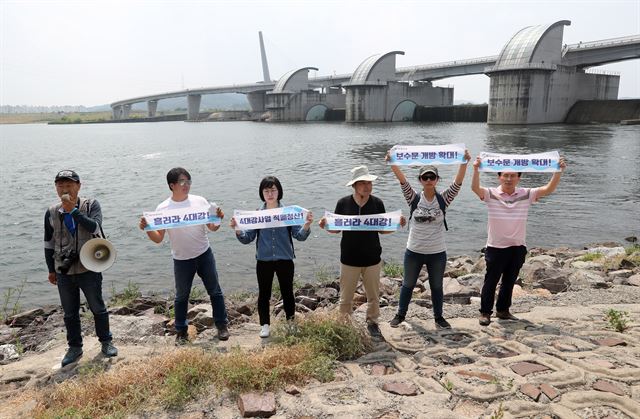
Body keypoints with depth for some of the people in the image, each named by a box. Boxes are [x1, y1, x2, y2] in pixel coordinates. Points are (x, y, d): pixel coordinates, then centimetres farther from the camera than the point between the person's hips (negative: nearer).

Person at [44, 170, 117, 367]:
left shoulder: (91, 204, -7)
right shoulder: (51, 212, 1)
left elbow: (95, 227, -24)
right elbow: (49, 243, 11)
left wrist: (73, 210, -26)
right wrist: (51, 269, 13)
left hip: (89, 268, -3)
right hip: (63, 272, 3)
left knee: (98, 308, 10)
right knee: (70, 313, 13)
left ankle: (106, 342, 28)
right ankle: (74, 347, 29)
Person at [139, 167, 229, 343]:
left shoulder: (200, 201, -5)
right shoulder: (163, 209, -9)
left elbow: (212, 228, -1)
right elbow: (158, 238, -6)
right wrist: (147, 229, -25)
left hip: (204, 255, 1)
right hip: (182, 260, -1)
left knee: (215, 291, 10)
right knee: (181, 296, 13)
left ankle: (222, 325, 26)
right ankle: (181, 331, 30)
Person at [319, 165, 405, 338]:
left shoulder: (377, 203, -4)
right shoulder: (343, 203, -7)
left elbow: (382, 229, 4)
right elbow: (336, 228, 1)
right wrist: (325, 225, -20)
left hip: (372, 259, 1)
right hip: (349, 259, -1)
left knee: (373, 296, 15)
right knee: (346, 297, 9)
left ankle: (372, 322, 37)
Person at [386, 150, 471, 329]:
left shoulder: (443, 199, -5)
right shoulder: (414, 198, -6)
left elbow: (458, 182, -18)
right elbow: (402, 181, -19)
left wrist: (464, 162, -32)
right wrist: (392, 163, -34)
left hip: (437, 253, 0)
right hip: (414, 251, 0)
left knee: (437, 287, 16)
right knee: (408, 284, 16)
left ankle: (439, 317, 35)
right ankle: (400, 314, 34)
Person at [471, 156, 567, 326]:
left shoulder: (526, 194, 1)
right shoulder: (491, 194, -7)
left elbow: (548, 189, -8)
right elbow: (475, 188, -24)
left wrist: (558, 171, -22)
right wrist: (476, 169, -41)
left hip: (518, 248, 3)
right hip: (496, 247, -3)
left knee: (509, 281, 17)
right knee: (491, 281, 5)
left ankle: (503, 310, 33)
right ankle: (485, 312, 19)